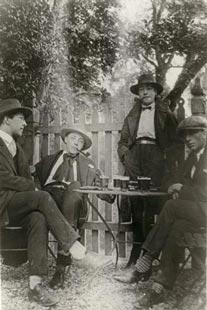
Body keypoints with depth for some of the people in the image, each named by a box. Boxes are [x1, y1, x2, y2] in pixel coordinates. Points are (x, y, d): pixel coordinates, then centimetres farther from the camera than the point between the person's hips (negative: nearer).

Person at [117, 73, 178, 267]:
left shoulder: (166, 113, 15)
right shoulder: (132, 115, 24)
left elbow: (174, 140, 7)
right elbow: (123, 140, 21)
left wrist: (170, 162, -6)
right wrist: (125, 154, 2)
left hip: (155, 155, -3)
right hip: (135, 155, 3)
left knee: (155, 202, -11)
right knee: (134, 202, -6)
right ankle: (137, 248, 0)